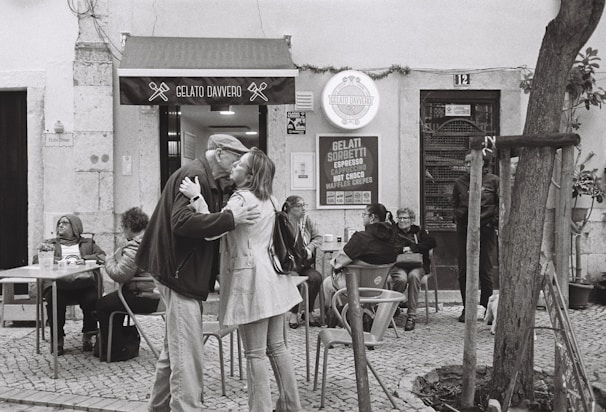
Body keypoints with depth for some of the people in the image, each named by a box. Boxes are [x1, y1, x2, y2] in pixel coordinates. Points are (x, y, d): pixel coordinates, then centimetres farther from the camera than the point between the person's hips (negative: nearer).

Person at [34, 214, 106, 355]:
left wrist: (85, 259, -8)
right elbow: (36, 259, 13)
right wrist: (57, 260, -5)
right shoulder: (50, 243, 29)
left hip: (83, 282, 0)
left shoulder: (88, 243, 27)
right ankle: (57, 339, -18)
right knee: (55, 300, -33)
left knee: (92, 299, -31)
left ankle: (88, 336, -12)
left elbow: (102, 256, 11)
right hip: (58, 283, 0)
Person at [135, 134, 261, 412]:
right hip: (180, 273, -11)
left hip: (187, 273, 11)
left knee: (174, 348, 20)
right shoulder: (194, 175, -15)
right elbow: (182, 222, -28)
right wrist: (230, 219, -30)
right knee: (188, 354, -9)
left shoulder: (209, 180, 17)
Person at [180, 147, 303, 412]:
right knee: (276, 347, 15)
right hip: (271, 279, 9)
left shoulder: (241, 198, -12)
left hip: (251, 281, -9)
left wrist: (196, 196, -19)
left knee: (255, 354, -2)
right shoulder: (269, 200, 15)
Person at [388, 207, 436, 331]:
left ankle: (411, 316, -29)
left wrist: (412, 248, -8)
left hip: (417, 265, 1)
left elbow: (431, 243, -2)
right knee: (401, 279, -34)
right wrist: (403, 249, -10)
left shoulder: (419, 231, 17)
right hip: (398, 266, 0)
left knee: (413, 276, -34)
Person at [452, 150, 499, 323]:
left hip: (486, 231, -3)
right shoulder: (460, 183, 8)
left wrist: (495, 221, -3)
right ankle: (467, 308, 13)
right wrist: (459, 217, 6)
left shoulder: (493, 180, 0)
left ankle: (488, 308, 13)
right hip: (464, 231, 3)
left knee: (485, 271, 1)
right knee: (464, 271, 2)